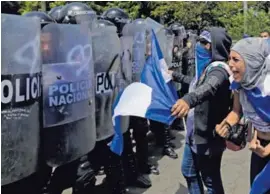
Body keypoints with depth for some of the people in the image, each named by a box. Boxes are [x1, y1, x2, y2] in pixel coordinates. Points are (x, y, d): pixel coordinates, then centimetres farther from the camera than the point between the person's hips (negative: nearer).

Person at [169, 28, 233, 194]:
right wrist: (175, 76, 40)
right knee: (189, 171, 22)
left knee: (211, 180, 4)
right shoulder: (207, 66, 8)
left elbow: (209, 87, -45)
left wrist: (189, 99, -64)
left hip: (208, 136, -10)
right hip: (196, 133, 10)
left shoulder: (218, 68, -21)